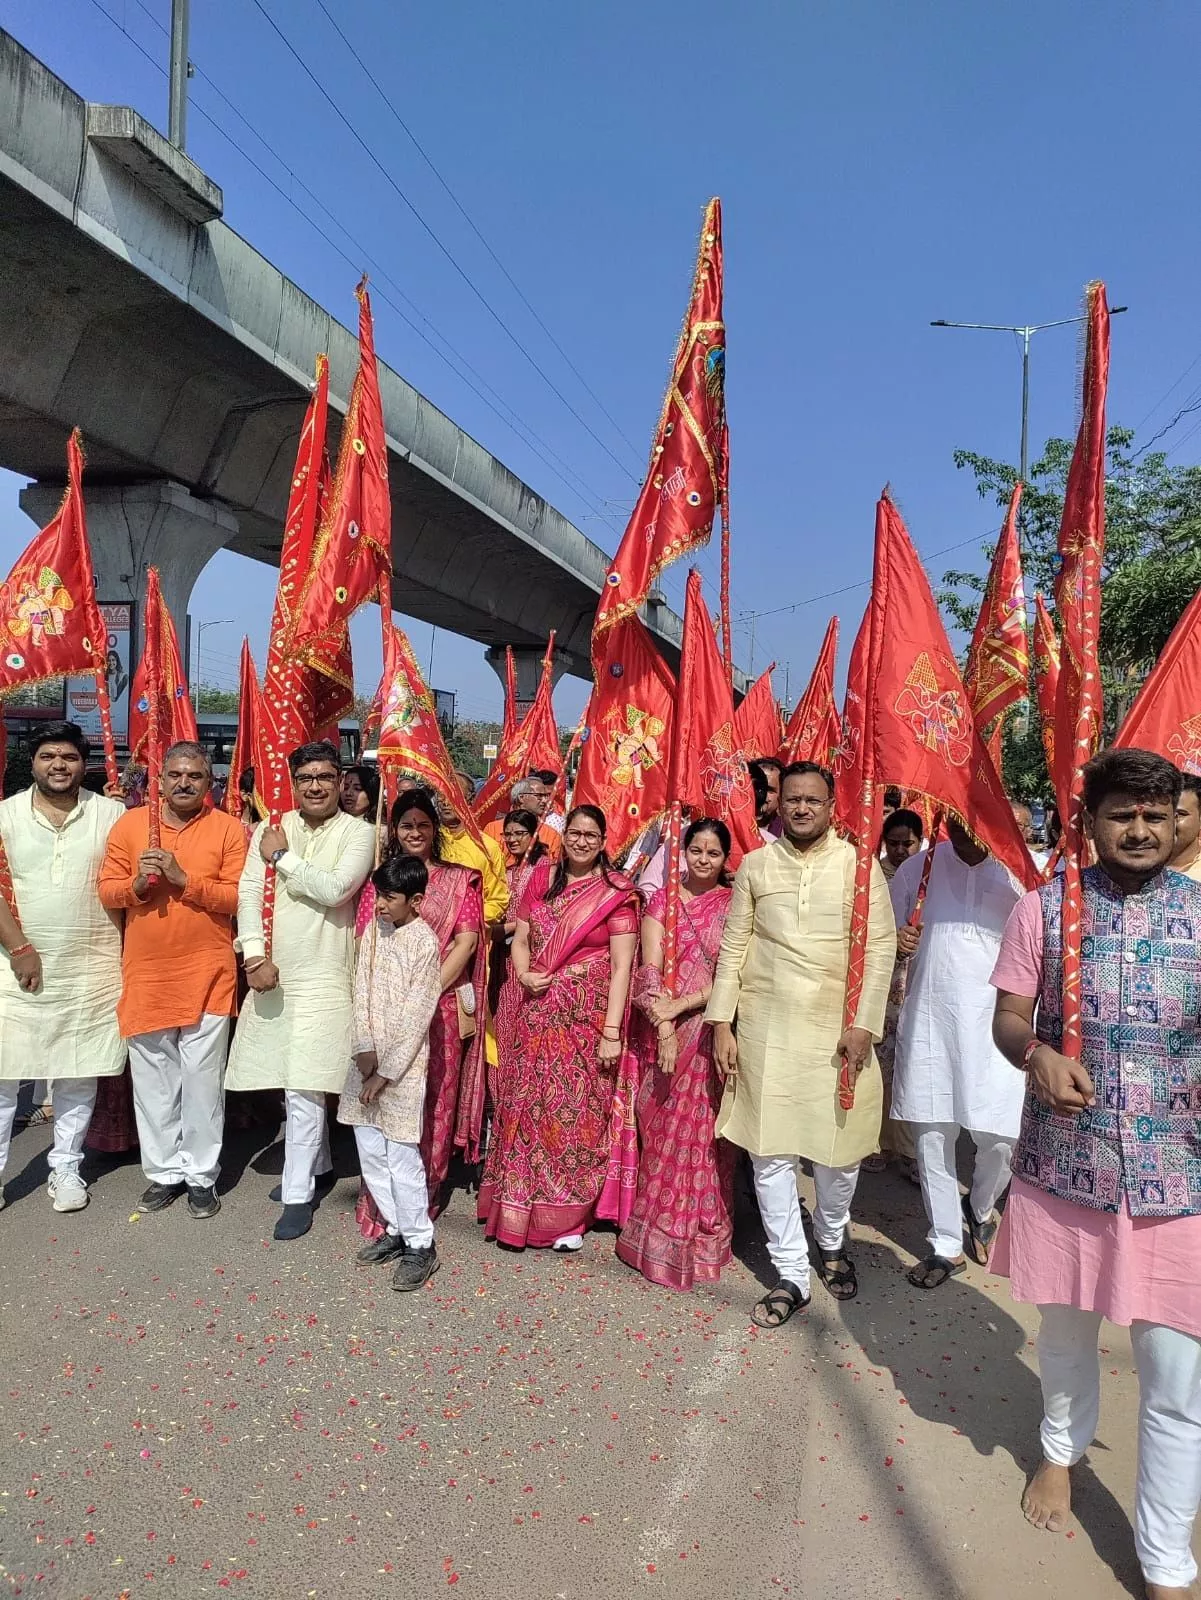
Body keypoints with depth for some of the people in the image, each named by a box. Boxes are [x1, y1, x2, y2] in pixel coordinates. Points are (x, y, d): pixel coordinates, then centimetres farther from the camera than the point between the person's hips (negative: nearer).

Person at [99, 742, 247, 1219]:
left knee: (202, 1078, 4)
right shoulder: (130, 824, 6)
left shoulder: (228, 829, -2)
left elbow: (238, 897, -8)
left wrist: (184, 878, -18)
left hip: (207, 974, -2)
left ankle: (202, 1175, 19)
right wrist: (137, 884, -14)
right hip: (145, 973, 3)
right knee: (152, 1080, 11)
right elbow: (106, 891, 6)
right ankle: (165, 1171, 26)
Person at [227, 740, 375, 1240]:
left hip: (323, 975, -5)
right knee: (289, 1080, 16)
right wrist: (255, 954, -11)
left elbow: (335, 889, -19)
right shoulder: (270, 829, 8)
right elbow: (249, 889, 0)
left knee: (304, 1087, -6)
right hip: (271, 971, 5)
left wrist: (283, 857, -10)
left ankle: (298, 1194, 7)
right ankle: (316, 1161, 37)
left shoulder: (358, 833, -5)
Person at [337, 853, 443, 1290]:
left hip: (402, 1064, -7)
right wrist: (365, 1049, -8)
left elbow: (415, 1018, -14)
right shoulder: (373, 930, 6)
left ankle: (420, 1245, 11)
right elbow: (362, 992, 3)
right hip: (367, 1058, 7)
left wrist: (385, 1073, -14)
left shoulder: (425, 944, -14)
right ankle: (396, 1229, 29)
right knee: (370, 1151, 13)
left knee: (402, 1156, -3)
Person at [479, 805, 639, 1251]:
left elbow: (621, 967, -8)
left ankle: (568, 1217, 19)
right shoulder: (542, 878, 8)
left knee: (576, 1112, 2)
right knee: (528, 1107, 7)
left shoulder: (616, 892, -4)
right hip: (538, 1015, 4)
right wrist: (524, 975, -7)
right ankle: (520, 1209, 24)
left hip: (588, 1018, -3)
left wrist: (612, 1032, -13)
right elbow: (520, 940, 13)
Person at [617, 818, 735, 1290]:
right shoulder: (662, 902, 4)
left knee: (705, 1133, 5)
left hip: (713, 1033, 0)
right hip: (664, 1033, 1)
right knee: (662, 1131, 5)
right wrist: (664, 1032, -14)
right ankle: (660, 1234, 19)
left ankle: (701, 1235, 20)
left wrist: (680, 1005, -13)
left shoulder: (733, 906, 3)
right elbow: (650, 972, -3)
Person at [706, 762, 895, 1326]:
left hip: (836, 1030, -1)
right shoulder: (755, 865, 6)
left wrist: (863, 1024, -9)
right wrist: (721, 1024, 1)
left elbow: (881, 947, -2)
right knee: (769, 1153, 4)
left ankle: (831, 1241, 38)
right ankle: (791, 1276, 20)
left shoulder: (859, 864, 1)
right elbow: (733, 947, 6)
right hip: (764, 1030, 1)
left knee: (839, 1149, 8)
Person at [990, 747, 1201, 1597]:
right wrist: (1037, 1056, -21)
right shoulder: (1045, 907, -3)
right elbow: (1008, 1018, 0)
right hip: (1064, 1166, 1)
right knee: (1065, 1328, 22)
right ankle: (1062, 1451, 52)